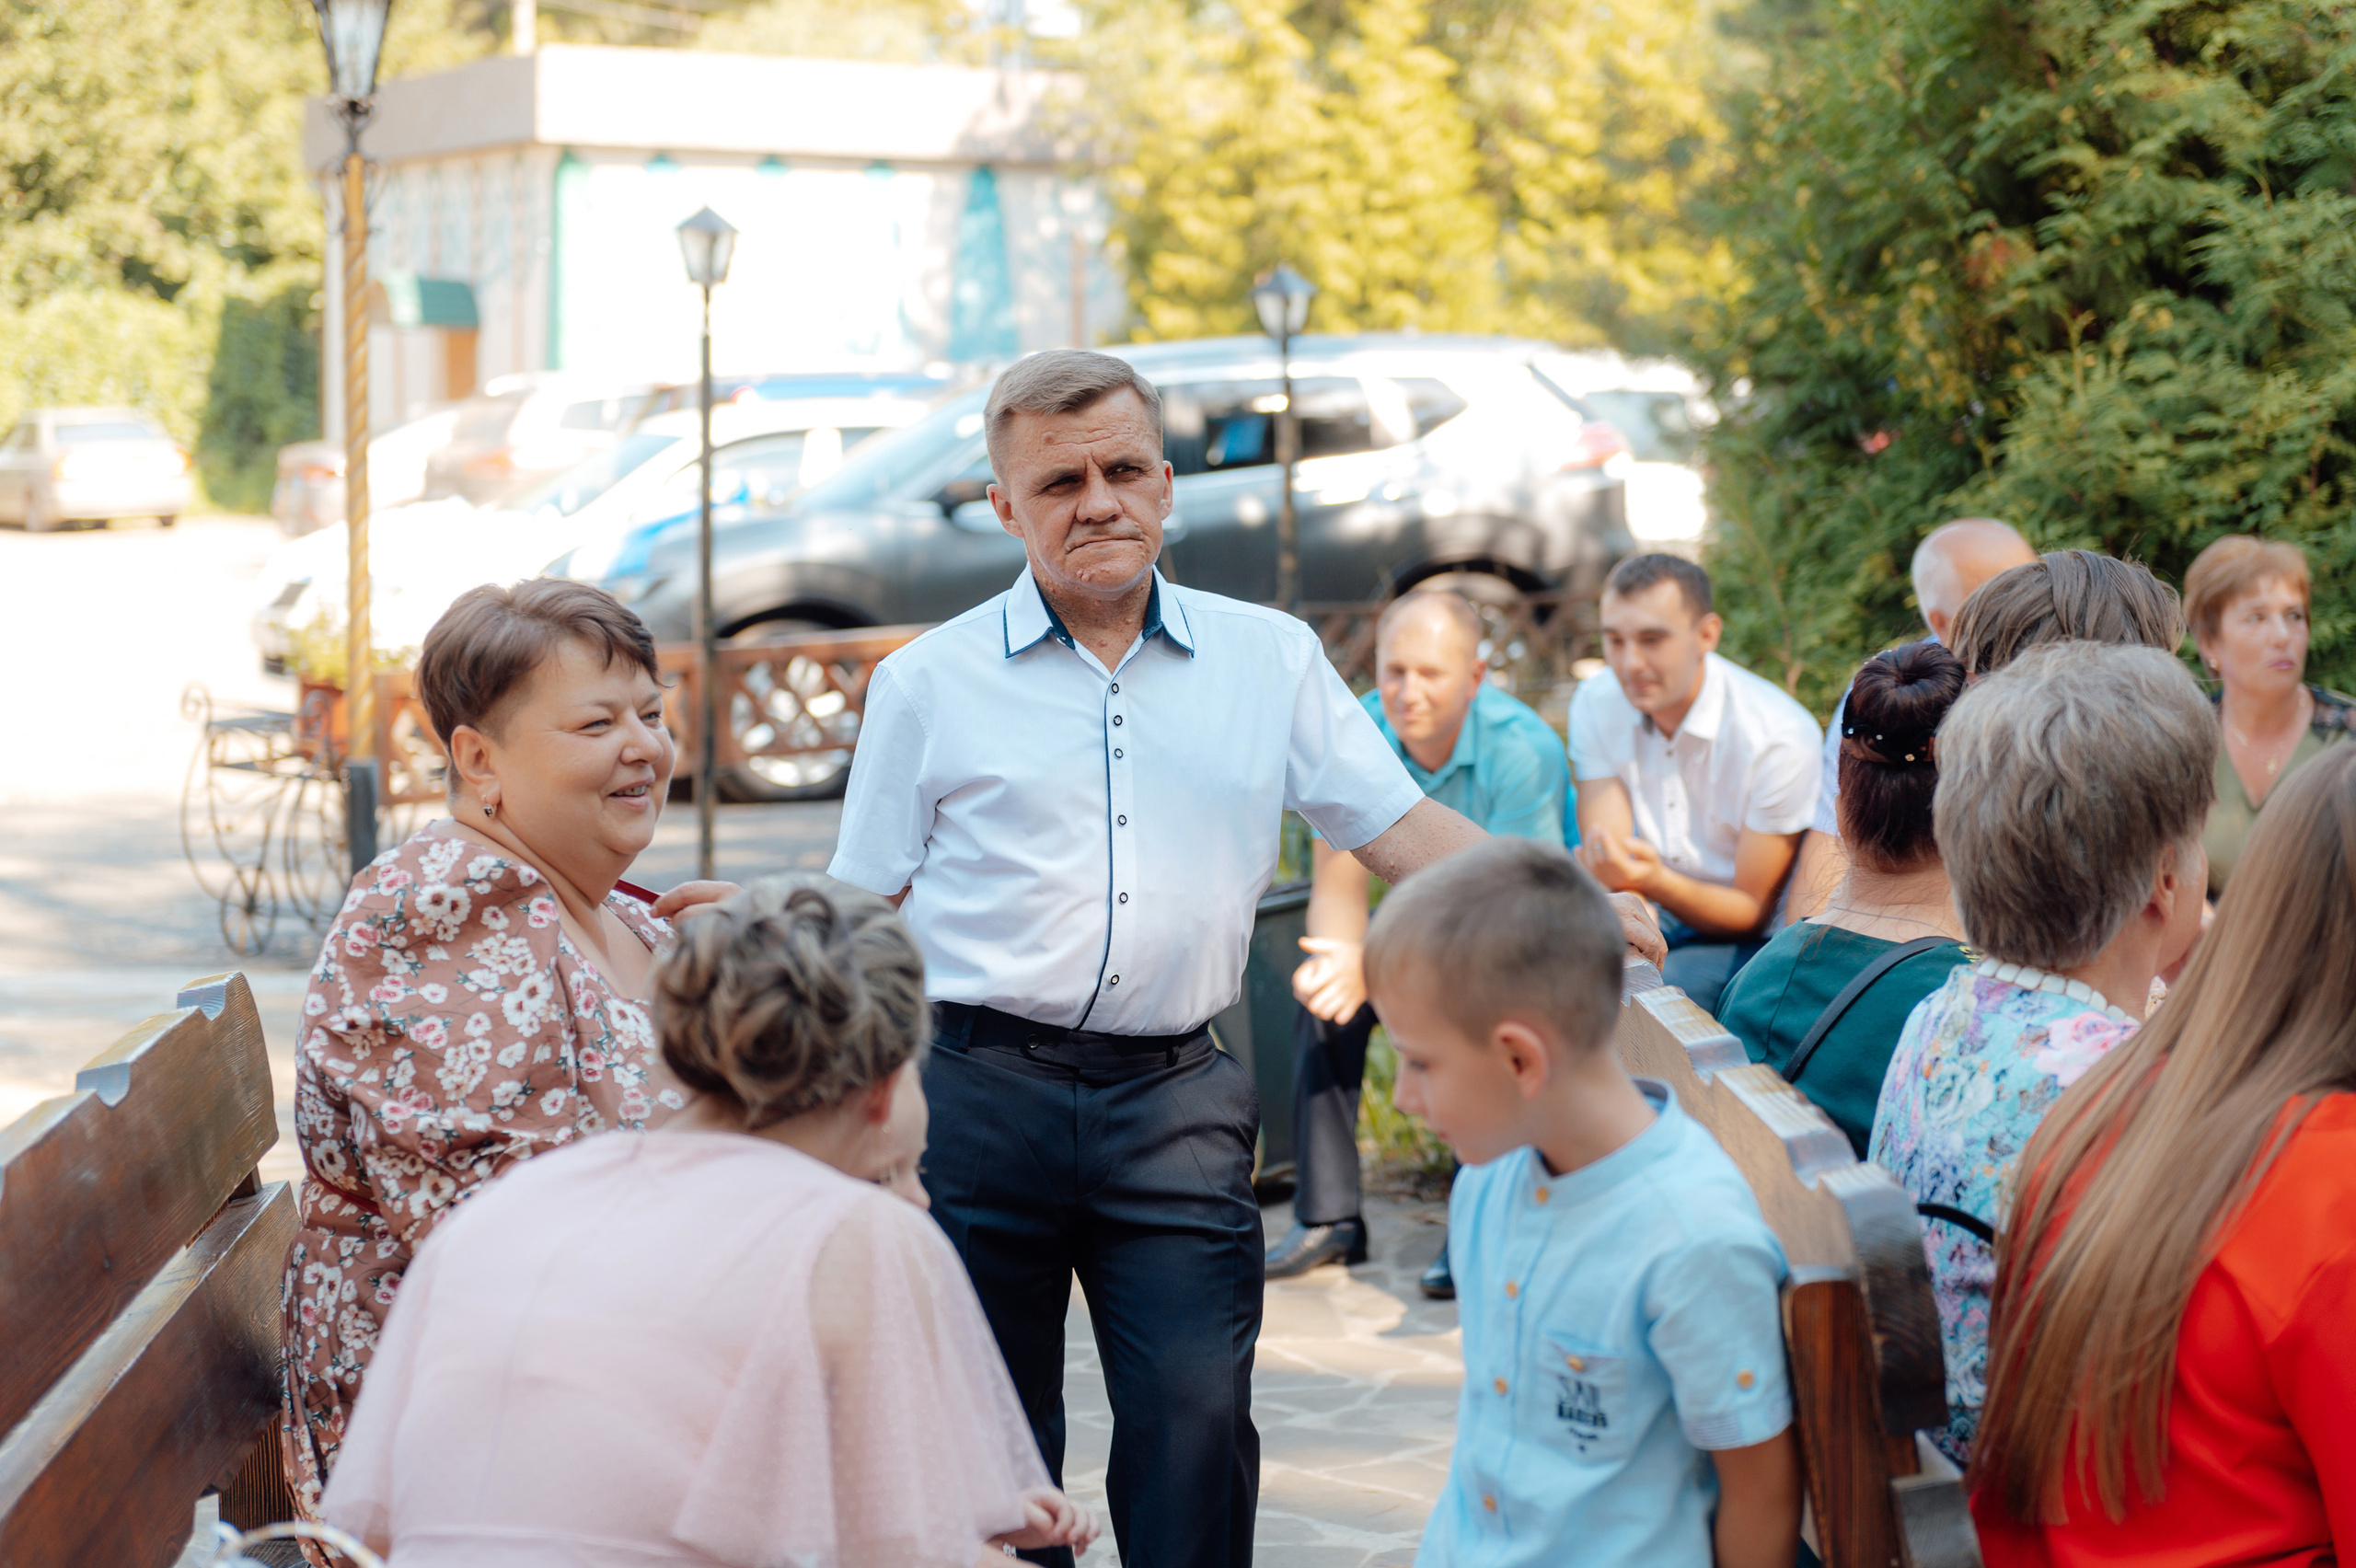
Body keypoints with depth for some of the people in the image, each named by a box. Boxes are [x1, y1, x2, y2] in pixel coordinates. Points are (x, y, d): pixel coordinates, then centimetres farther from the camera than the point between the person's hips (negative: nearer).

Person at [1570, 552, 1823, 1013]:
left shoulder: (1782, 740, -19)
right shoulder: (1596, 704, -4)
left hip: (1746, 940, -4)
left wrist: (1657, 882, -33)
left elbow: (1752, 911, -13)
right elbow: (1604, 861, -10)